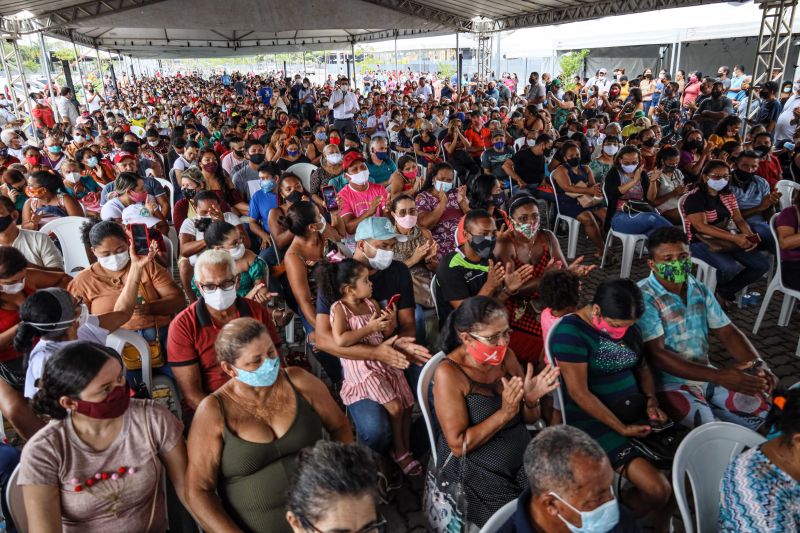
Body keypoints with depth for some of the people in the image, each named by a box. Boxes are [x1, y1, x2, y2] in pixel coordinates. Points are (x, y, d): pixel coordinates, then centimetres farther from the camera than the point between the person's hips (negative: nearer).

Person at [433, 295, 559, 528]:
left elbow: (530, 419, 7)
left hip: (523, 458, 5)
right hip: (476, 473, -5)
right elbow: (459, 446, -19)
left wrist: (531, 399, -16)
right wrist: (505, 413, -26)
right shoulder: (448, 373, -19)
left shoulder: (506, 356, -1)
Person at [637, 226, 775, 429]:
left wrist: (757, 364, -16)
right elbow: (655, 355, -27)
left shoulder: (699, 290, 2)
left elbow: (727, 332, 5)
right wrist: (717, 376, -33)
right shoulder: (644, 298, -22)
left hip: (704, 373, 7)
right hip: (668, 382, -7)